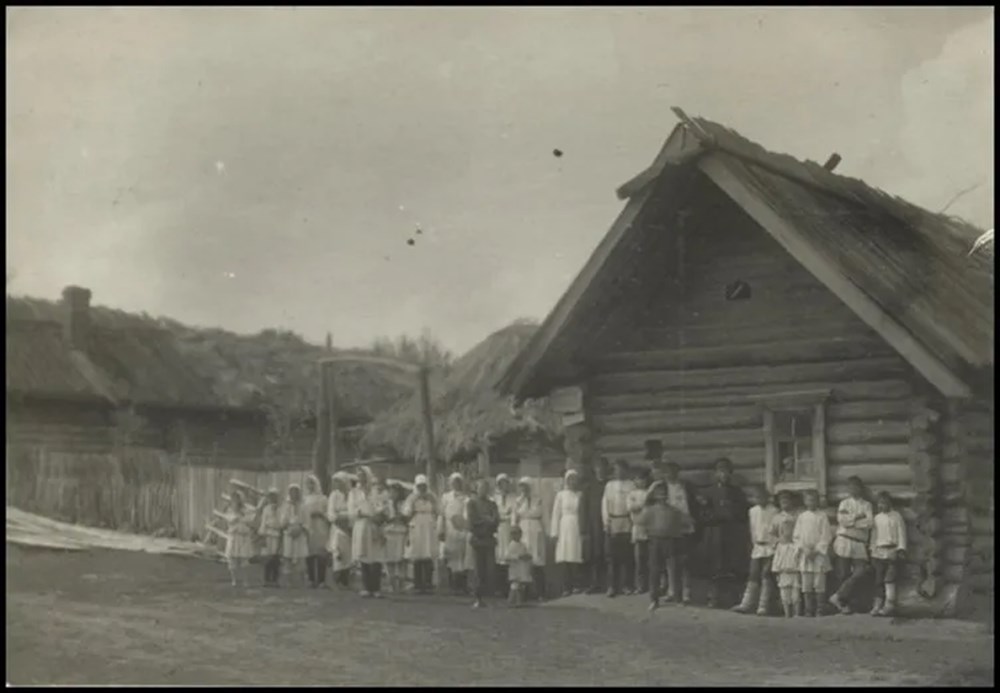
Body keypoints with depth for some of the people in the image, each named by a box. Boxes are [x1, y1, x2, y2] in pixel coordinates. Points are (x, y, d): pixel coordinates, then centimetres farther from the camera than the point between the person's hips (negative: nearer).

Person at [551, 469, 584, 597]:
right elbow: (556, 514, 8)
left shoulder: (581, 495, 7)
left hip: (578, 528, -1)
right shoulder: (560, 495, 9)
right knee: (564, 559, -5)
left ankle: (576, 586, -1)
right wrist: (555, 532, 2)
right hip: (564, 528, 1)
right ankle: (566, 587, -3)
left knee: (576, 557, -7)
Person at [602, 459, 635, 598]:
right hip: (612, 526, 2)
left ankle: (629, 585, 9)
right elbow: (605, 504, 9)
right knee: (613, 557, -1)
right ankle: (614, 586, 2)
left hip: (627, 525, -2)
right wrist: (607, 523, 1)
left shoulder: (632, 486, 2)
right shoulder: (609, 485, 12)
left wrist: (633, 522, -10)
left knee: (627, 557, -1)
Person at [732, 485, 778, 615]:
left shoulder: (773, 511, -6)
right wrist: (754, 543, 12)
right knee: (753, 577, 4)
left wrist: (774, 545, -9)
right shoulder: (753, 511, 12)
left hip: (770, 547, -5)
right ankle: (747, 604, 4)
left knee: (766, 577, -3)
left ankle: (763, 607, 0)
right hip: (757, 547, 5)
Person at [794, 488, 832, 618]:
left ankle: (820, 610, -1)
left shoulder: (822, 516, 1)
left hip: (819, 554, -3)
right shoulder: (801, 517, 9)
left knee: (819, 584, -6)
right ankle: (809, 610, 5)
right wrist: (804, 549, -5)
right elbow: (796, 536, 10)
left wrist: (816, 551, -10)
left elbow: (826, 536, -2)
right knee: (806, 585, 1)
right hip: (805, 556, 3)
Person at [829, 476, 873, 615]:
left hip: (860, 544, 2)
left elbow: (869, 524, -3)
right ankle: (844, 604, 5)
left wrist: (851, 519, -5)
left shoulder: (866, 505, 14)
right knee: (843, 575, -4)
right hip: (844, 542, -1)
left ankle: (838, 598, -10)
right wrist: (859, 517, -4)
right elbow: (842, 520, -6)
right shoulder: (844, 503, 11)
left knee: (860, 572, -15)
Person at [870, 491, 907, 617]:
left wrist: (901, 549, -8)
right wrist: (873, 551, 14)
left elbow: (901, 533, 0)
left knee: (889, 578, -12)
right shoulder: (877, 518, 15)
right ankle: (878, 605, 6)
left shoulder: (896, 517, 2)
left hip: (891, 551, -4)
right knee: (879, 579, 3)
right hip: (878, 551, 4)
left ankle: (889, 606, -11)